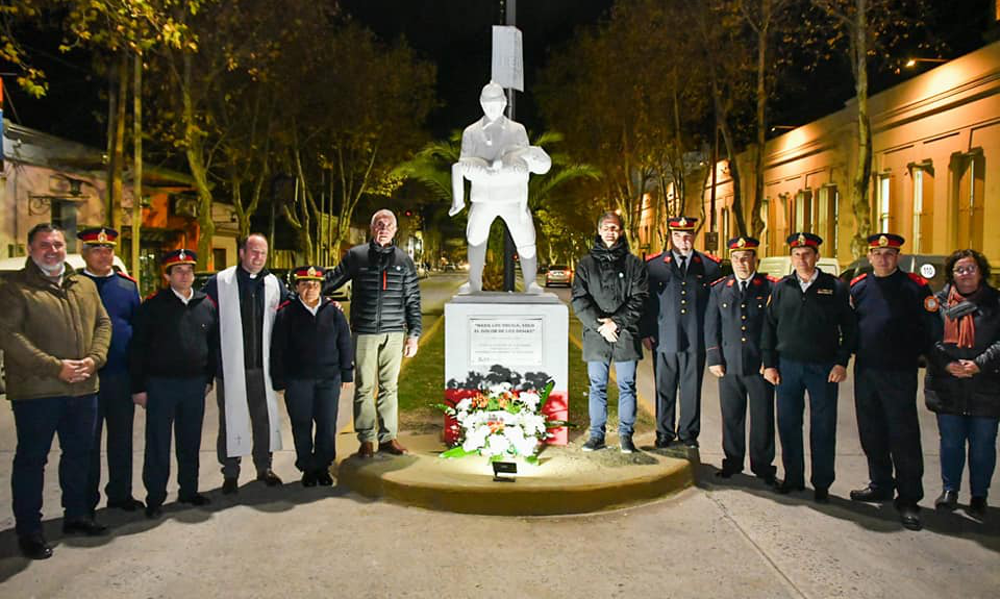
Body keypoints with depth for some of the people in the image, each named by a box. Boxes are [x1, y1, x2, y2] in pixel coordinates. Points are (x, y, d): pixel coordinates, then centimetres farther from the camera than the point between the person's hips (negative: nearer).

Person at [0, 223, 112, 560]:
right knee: (31, 460, 5)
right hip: (36, 391, -6)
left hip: (83, 388, 6)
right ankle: (28, 530, 16)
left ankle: (76, 516, 31)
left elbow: (103, 323, 12)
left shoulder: (85, 286, 13)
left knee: (79, 455, 16)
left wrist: (94, 359, -6)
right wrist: (54, 367, -20)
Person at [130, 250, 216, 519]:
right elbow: (139, 348, -4)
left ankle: (189, 490, 25)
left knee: (190, 442, 13)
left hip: (195, 385, 4)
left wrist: (209, 378, 10)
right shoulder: (153, 306, -4)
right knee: (158, 444, 3)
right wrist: (139, 387, -7)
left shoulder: (206, 305, 7)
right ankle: (155, 497, 14)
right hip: (160, 384, -3)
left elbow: (213, 344, 14)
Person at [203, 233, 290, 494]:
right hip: (231, 366, -3)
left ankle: (264, 467, 24)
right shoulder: (219, 282, -2)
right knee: (231, 419, 5)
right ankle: (230, 473, 17)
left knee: (264, 417, 10)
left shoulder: (274, 284, 7)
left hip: (263, 365, 3)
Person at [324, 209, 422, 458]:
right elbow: (333, 279, 15)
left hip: (394, 334, 1)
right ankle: (366, 439, 12)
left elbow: (412, 300, 11)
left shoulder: (403, 260, 9)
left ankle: (388, 437, 16)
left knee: (389, 386, 7)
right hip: (365, 332, -1)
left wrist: (413, 334, 6)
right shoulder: (356, 255, 4)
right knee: (364, 387, 2)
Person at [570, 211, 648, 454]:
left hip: (625, 334, -1)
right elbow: (579, 300, 1)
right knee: (597, 386, 7)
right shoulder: (586, 264, 8)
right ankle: (597, 434, 16)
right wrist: (600, 325, -10)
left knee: (627, 386, 4)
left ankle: (626, 434, 14)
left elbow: (639, 299, 0)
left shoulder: (633, 264, 6)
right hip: (595, 335, 1)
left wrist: (617, 322, -11)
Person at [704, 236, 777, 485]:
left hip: (760, 365, -2)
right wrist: (714, 359, 1)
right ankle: (732, 462, 23)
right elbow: (711, 327, 8)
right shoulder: (719, 289, 9)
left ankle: (763, 465, 18)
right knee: (731, 417, 9)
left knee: (762, 417, 5)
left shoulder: (770, 288, 2)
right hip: (729, 365, 2)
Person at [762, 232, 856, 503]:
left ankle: (822, 484, 16)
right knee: (788, 425, 7)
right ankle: (793, 478, 21)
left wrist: (841, 363, -5)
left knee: (823, 427, 4)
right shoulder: (780, 288, 7)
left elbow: (849, 328, 3)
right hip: (787, 366, 2)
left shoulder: (836, 287, 2)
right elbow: (769, 327, 9)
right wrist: (769, 364, 3)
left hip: (823, 367, -2)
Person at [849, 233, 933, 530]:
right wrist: (857, 352, 6)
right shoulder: (857, 286, 7)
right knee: (871, 433, 13)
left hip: (900, 373, -4)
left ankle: (909, 500, 8)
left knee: (904, 435, -2)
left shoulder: (915, 286, -4)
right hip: (865, 371, 4)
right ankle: (881, 485, 29)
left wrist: (911, 355, -4)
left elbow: (929, 327, -2)